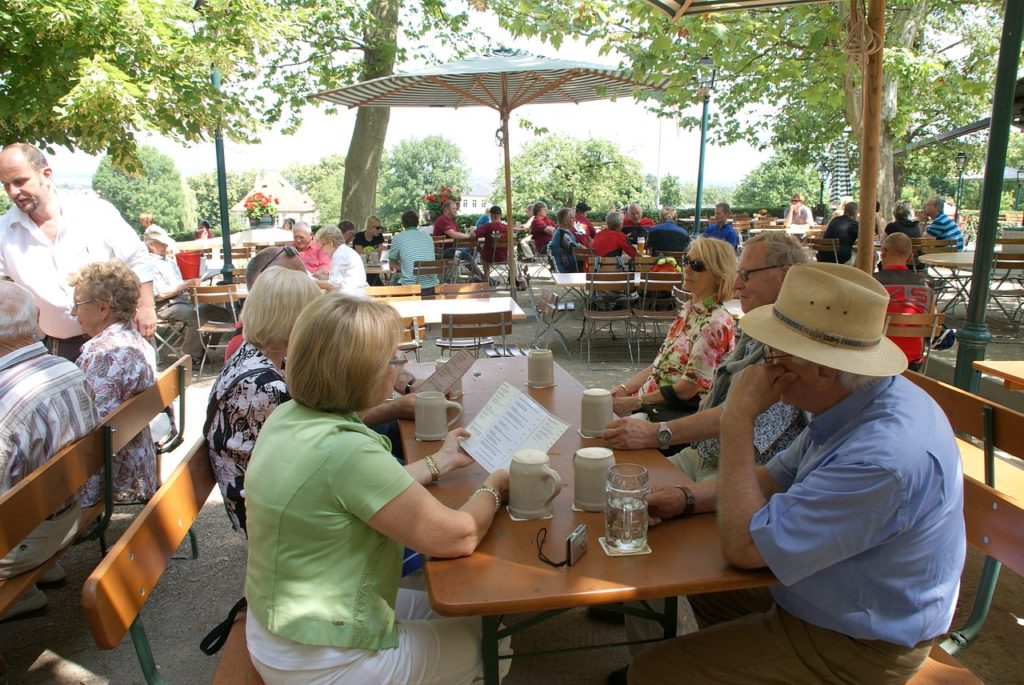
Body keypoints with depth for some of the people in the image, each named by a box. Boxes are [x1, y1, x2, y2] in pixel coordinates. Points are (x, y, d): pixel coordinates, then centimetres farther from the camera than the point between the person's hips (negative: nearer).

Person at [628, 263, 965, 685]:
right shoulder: (859, 401, -6)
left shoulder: (882, 458, -36)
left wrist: (738, 418, -28)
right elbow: (778, 477, 8)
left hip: (853, 649, -9)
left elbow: (742, 546, -31)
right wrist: (688, 499, -6)